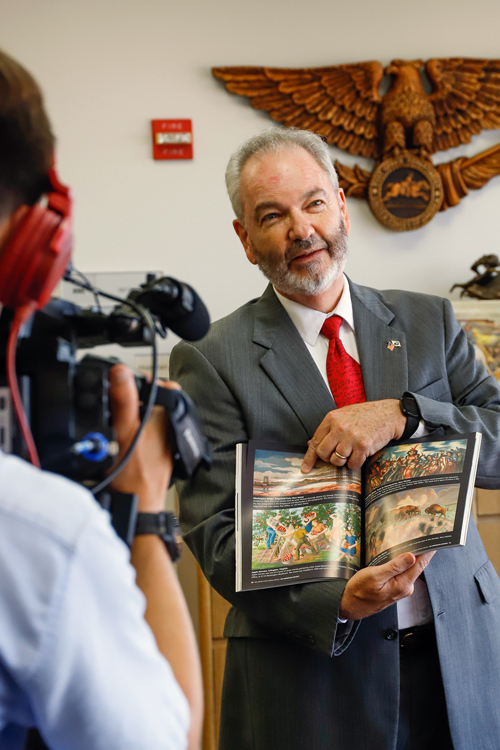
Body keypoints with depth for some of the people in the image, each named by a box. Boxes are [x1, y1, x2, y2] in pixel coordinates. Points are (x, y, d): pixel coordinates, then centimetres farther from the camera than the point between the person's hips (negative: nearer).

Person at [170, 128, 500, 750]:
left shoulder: (428, 321, 6)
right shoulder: (211, 361, -4)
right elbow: (214, 533, -9)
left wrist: (402, 414, -18)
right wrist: (337, 600, -23)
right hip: (309, 663, -3)